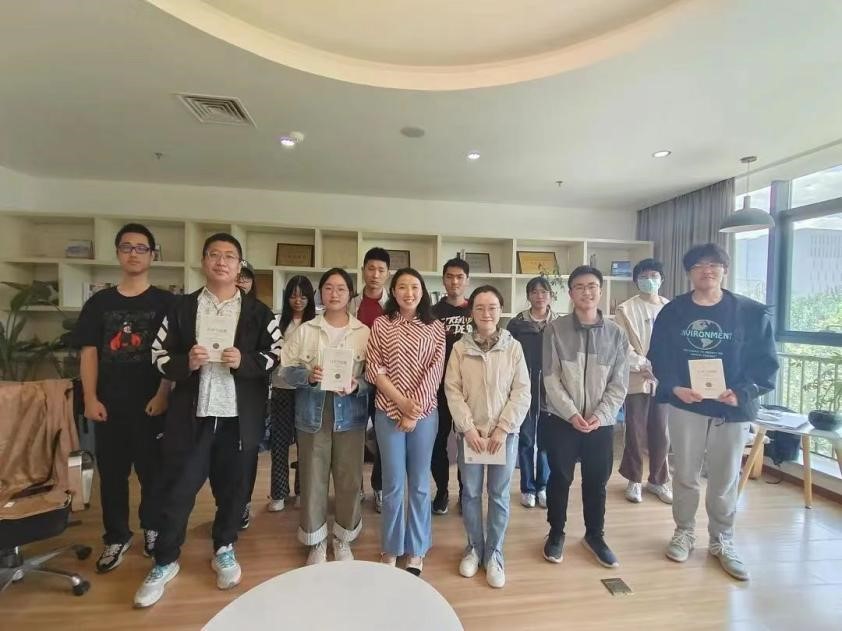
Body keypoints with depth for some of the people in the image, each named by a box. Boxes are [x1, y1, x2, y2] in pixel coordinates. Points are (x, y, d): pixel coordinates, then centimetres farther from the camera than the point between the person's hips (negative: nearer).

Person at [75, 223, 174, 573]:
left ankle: (153, 528, 27)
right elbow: (89, 352, 6)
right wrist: (90, 398, -3)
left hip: (152, 403, -2)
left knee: (153, 470, 7)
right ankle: (116, 537, 28)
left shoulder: (165, 302, -1)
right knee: (111, 472, 11)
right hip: (109, 404, 3)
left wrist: (162, 395, -11)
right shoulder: (99, 302, 8)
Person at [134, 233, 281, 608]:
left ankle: (224, 550, 36)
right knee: (178, 491, 9)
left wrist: (244, 361, -17)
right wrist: (186, 363, -15)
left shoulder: (258, 312, 2)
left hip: (238, 417, 0)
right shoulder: (181, 308, 5)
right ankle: (165, 562, 30)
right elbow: (160, 356, 5)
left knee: (232, 488, 14)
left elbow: (276, 355, 0)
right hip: (191, 416, 1)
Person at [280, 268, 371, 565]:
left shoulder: (364, 332, 2)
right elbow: (287, 370, 2)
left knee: (349, 479, 7)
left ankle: (343, 539, 31)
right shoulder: (305, 330, 3)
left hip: (350, 414, 0)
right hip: (313, 414, 0)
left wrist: (356, 385, -18)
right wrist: (308, 376, -17)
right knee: (313, 479, 8)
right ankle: (316, 541, 30)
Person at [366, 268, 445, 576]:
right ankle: (391, 548, 28)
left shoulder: (435, 327, 3)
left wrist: (415, 409, -10)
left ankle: (416, 550, 29)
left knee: (419, 483, 11)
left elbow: (435, 371, -4)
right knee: (393, 483, 8)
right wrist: (401, 401, -12)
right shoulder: (381, 324, 3)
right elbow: (373, 368, -3)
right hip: (389, 412, 0)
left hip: (425, 412, 1)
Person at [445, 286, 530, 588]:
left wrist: (502, 429, -10)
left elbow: (522, 392, -4)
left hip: (504, 432, 0)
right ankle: (474, 547, 34)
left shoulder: (513, 347, -3)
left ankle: (494, 553, 31)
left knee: (499, 495, 11)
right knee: (470, 493, 12)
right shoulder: (460, 348, -3)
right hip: (469, 432, 0)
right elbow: (452, 391, -5)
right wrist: (468, 428, -11)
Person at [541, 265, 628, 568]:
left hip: (601, 422, 2)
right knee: (560, 478, 10)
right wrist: (572, 413, -15)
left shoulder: (616, 334, 1)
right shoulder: (555, 329, -6)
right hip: (561, 419, -2)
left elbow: (619, 383, 0)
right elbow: (550, 378, -8)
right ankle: (556, 534, 31)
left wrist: (599, 415, -11)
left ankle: (595, 534, 37)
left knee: (597, 481, 15)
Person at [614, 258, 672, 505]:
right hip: (636, 380, -3)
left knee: (661, 434, 11)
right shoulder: (626, 309, -2)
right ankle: (634, 480, 22)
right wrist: (642, 365, -18)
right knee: (635, 433, 5)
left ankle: (658, 480, 29)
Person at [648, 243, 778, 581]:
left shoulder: (752, 313, -3)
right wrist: (674, 387, -16)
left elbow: (766, 362, -2)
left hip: (733, 409, 0)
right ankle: (684, 532, 30)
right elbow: (659, 357, 0)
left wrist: (742, 392, -18)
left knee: (725, 478, 12)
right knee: (685, 474, 11)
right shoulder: (672, 312, -1)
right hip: (685, 404, 0)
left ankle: (722, 541, 31)